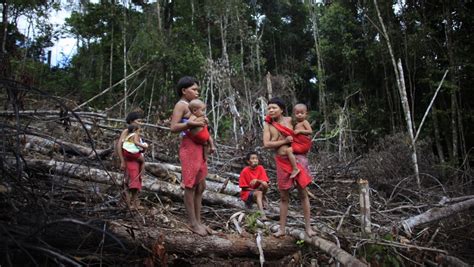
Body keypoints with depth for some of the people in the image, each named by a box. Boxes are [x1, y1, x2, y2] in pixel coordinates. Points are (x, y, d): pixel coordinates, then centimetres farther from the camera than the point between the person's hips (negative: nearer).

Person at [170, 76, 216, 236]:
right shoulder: (181, 105, -6)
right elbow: (173, 128, -17)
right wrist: (192, 123, -26)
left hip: (199, 148, 9)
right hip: (189, 148, -9)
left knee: (200, 187, 11)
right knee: (190, 187, -2)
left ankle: (198, 221, 20)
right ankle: (193, 223, 6)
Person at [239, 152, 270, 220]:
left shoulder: (260, 168, -3)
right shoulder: (245, 171, -11)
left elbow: (265, 183, -10)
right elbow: (244, 188, -7)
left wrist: (257, 180, -29)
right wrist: (256, 190, -15)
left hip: (258, 190, 3)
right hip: (247, 193, -3)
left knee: (264, 184, -28)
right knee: (259, 193, -36)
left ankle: (262, 199, -5)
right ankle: (262, 214, -47)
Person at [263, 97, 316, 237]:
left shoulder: (290, 120, -1)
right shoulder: (268, 125, -1)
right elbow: (266, 144, -12)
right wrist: (284, 141, -15)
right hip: (281, 162, 0)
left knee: (303, 193, 3)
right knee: (284, 196, 8)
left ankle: (308, 227, 14)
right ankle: (282, 229, 18)